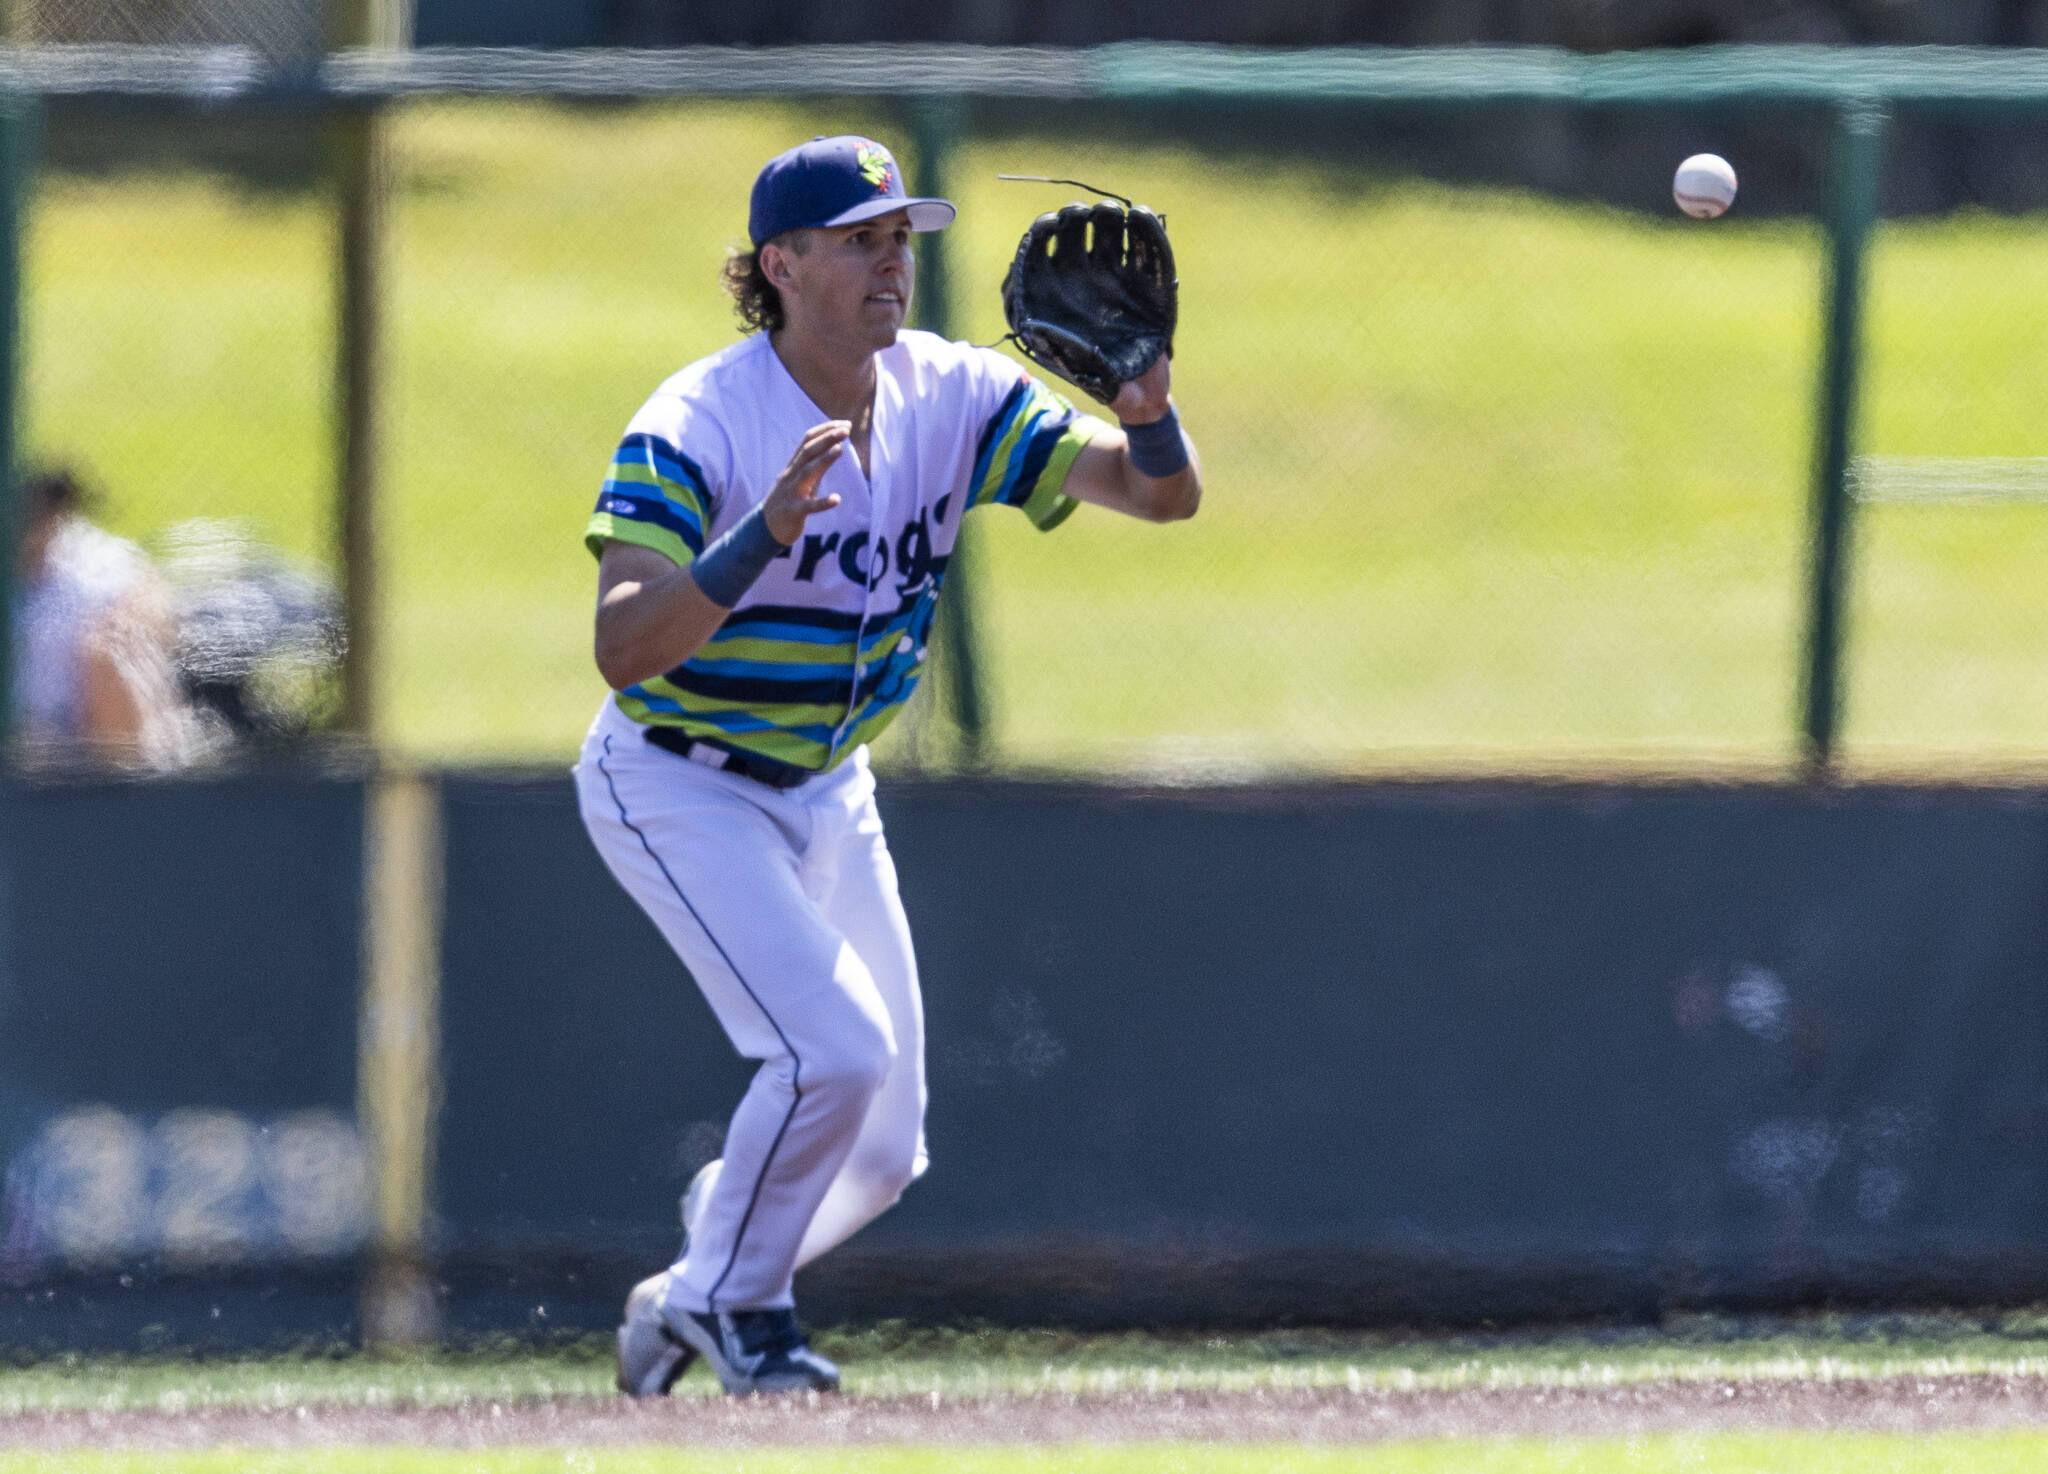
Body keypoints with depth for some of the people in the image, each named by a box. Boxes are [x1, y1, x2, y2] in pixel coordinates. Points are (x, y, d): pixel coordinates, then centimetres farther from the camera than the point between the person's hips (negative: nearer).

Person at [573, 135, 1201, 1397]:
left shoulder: (952, 396, -6)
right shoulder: (694, 429, -23)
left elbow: (1163, 494, -11)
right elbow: (623, 649, -34)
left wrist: (1148, 412, -33)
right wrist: (766, 533, -46)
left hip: (828, 792, 6)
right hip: (676, 788, -6)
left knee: (882, 1150, 6)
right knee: (836, 1047, -23)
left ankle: (696, 1297, 29)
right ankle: (731, 1298, 0)